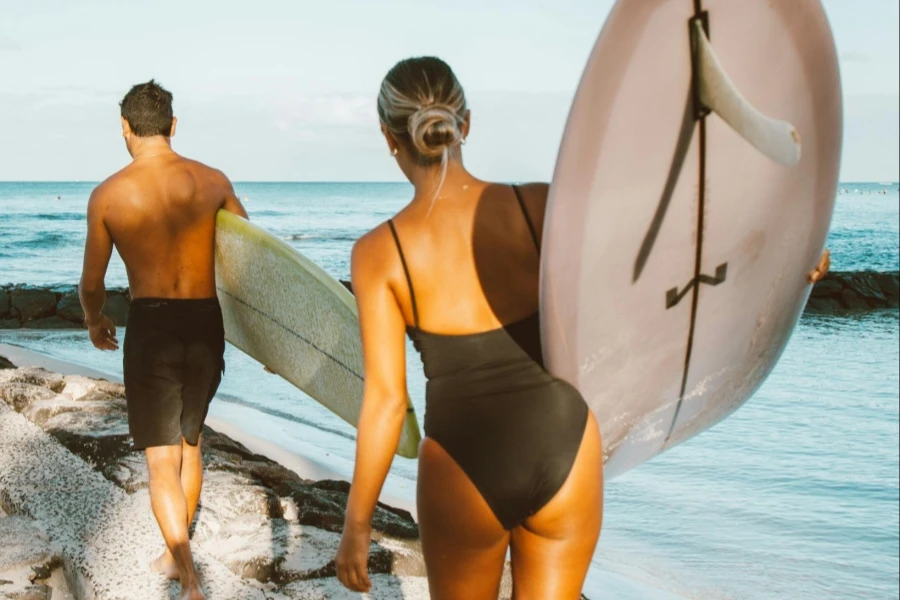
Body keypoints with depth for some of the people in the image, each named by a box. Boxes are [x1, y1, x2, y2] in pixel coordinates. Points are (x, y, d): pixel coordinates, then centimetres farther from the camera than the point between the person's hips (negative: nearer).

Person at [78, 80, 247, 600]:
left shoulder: (108, 194, -6)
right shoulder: (213, 181, 0)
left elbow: (92, 283, 3)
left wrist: (96, 323, 24)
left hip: (152, 327, -3)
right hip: (206, 324, 3)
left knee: (162, 461, 3)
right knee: (190, 441, 22)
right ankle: (175, 555, 36)